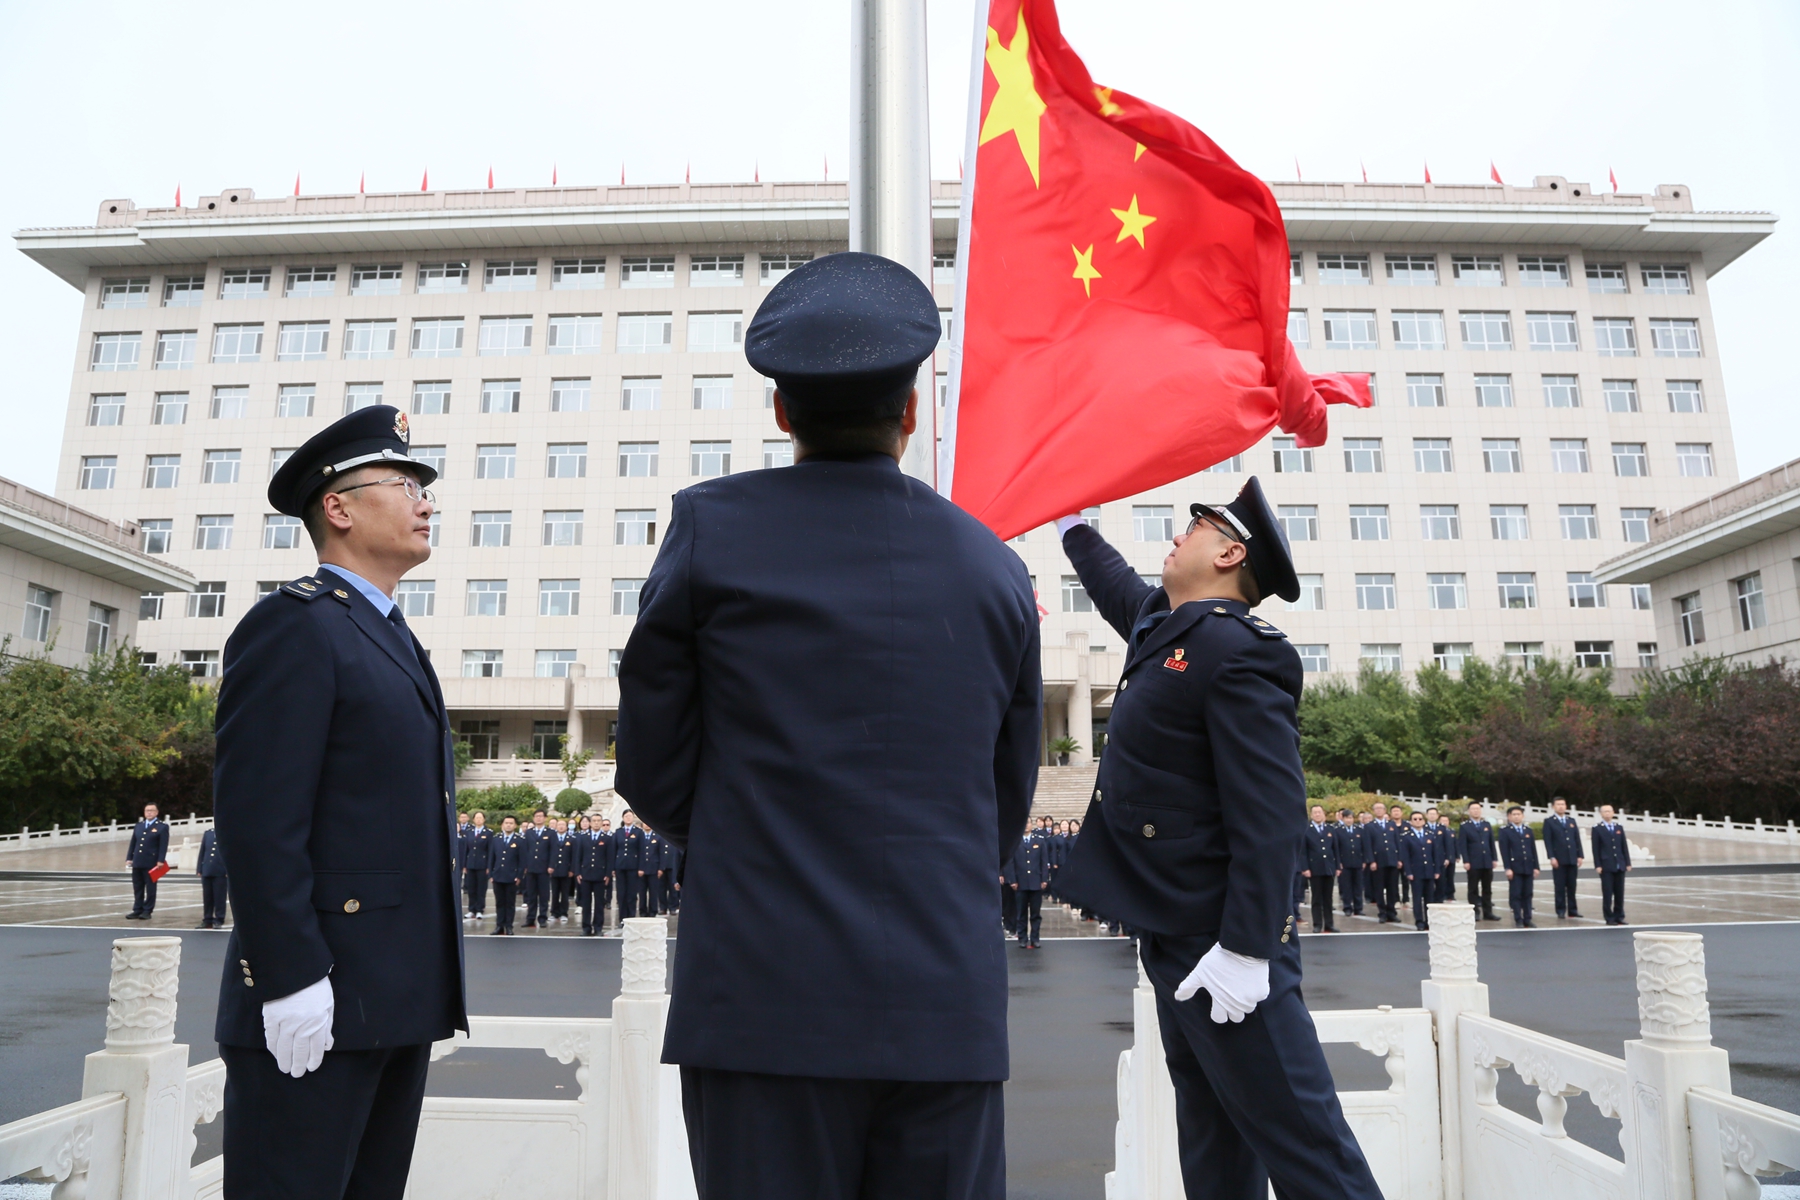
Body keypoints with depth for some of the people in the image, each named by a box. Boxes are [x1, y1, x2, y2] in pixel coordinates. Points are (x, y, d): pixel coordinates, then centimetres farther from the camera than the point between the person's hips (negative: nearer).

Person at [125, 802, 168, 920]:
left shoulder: (162, 826, -1)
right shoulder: (138, 826, 17)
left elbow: (163, 845, -8)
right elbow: (133, 843, 16)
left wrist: (161, 860, -16)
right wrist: (129, 858, 6)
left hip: (152, 863, -6)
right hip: (137, 862, 6)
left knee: (150, 888, 0)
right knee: (137, 888, 9)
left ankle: (147, 911, 5)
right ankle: (137, 910, 15)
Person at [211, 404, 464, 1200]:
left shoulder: (394, 642, 20)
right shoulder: (292, 624, -8)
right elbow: (258, 817, -16)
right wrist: (292, 979, -20)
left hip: (400, 997, 9)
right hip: (315, 999, -9)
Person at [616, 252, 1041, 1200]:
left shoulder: (713, 527, -4)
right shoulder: (993, 565, 5)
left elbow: (653, 775, 0)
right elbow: (1006, 809, 11)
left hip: (764, 1003, -2)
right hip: (948, 1006, 3)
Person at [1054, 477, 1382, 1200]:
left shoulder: (1237, 652, -17)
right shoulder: (1163, 624, 11)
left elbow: (1269, 815, -23)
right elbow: (1110, 577, 34)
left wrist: (1243, 949, -24)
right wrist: (1069, 518, 47)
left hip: (1221, 944, -10)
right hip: (1173, 935, 10)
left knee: (1298, 1138, -2)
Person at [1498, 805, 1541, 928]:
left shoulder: (1529, 831, 14)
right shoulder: (1505, 832, 0)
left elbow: (1533, 850, 13)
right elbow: (1504, 851, -5)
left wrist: (1535, 867, 6)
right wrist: (1508, 868, -12)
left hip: (1528, 867, 4)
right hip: (1515, 868, -4)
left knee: (1527, 894, 6)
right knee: (1515, 895, -3)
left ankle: (1527, 920, 11)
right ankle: (1518, 920, 1)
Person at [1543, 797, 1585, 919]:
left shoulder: (1572, 820, 15)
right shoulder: (1549, 821, 1)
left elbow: (1577, 839, 13)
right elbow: (1548, 841, -5)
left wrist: (1580, 855, 4)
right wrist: (1552, 857, -13)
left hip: (1572, 859, 4)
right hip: (1559, 859, -4)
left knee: (1572, 886, 6)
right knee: (1560, 886, -1)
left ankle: (1572, 909, 11)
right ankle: (1561, 910, 4)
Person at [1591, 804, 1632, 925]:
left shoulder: (1619, 827, 12)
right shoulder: (1597, 829, 0)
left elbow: (1624, 846, 11)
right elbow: (1596, 849, -3)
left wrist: (1628, 863, 5)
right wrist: (1597, 866, -10)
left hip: (1620, 866, 4)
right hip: (1606, 866, -4)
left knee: (1620, 893, 6)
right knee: (1607, 894, -2)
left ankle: (1619, 916, 13)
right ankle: (1609, 918, 4)